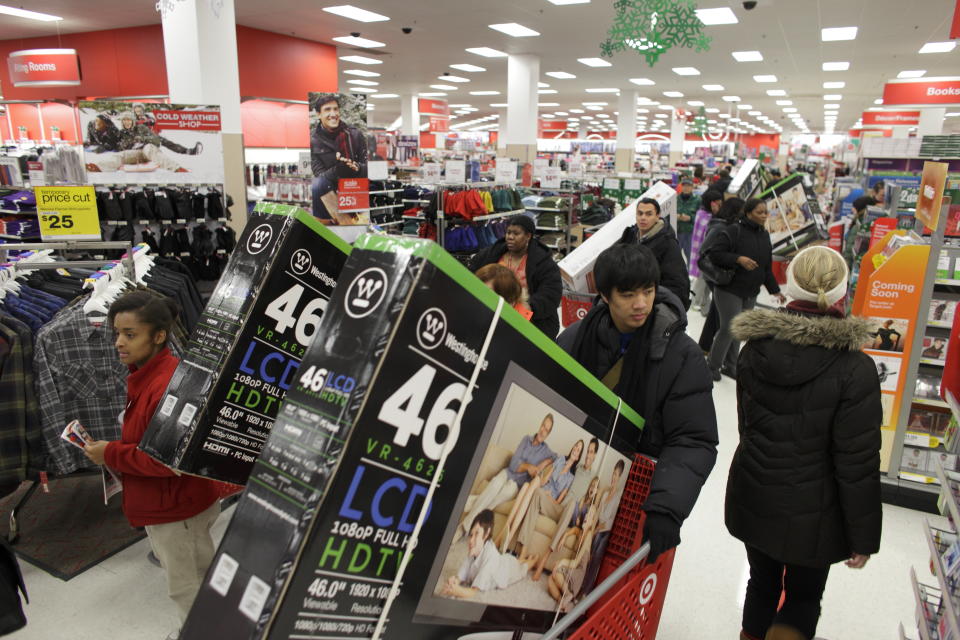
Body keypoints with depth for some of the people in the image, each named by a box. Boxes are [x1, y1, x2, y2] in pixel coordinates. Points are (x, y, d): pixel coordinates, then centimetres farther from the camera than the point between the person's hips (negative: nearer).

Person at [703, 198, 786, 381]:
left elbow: (767, 267, 14)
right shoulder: (734, 231, -13)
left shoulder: (764, 235, 10)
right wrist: (738, 259, -27)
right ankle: (712, 365, 11)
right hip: (729, 290, -7)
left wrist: (774, 290, 9)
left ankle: (729, 365, 28)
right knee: (729, 328, -8)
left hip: (751, 294, 7)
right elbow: (714, 252, -18)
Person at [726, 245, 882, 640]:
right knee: (804, 596, 20)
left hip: (752, 499, 4)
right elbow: (857, 464, -16)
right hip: (811, 513, -4)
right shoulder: (854, 370, -22)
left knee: (762, 584, 23)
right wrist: (863, 538, -4)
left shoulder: (755, 348, -8)